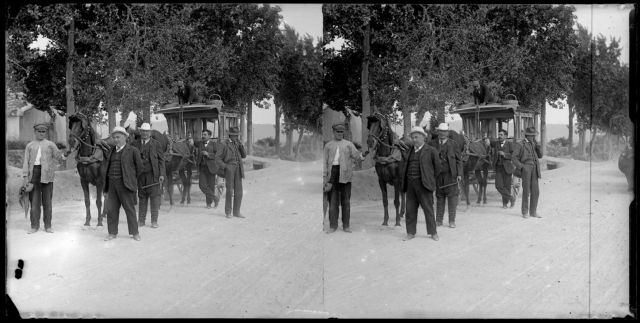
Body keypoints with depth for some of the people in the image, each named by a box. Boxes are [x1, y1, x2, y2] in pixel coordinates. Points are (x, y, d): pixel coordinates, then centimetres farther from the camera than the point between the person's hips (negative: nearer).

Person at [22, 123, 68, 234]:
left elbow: (57, 154, -1)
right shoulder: (30, 145, 14)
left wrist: (63, 155, -25)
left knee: (47, 200, 2)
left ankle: (48, 226, 7)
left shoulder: (50, 144, 12)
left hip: (46, 174, -1)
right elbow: (26, 161, 9)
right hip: (34, 173, 1)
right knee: (34, 200, -1)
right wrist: (25, 176, -1)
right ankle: (35, 226, 4)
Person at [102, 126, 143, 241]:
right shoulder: (110, 151, 14)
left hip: (125, 184, -5)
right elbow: (105, 164, 25)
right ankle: (112, 233, 13)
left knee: (130, 209, 0)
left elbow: (139, 167, 3)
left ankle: (135, 233, 8)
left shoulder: (133, 151, -2)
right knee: (111, 209, 5)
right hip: (111, 184, 5)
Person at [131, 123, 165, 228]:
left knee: (154, 196, -3)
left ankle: (154, 221, 2)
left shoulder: (156, 144, 4)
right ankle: (141, 220, 12)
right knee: (142, 197, 6)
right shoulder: (135, 144, 10)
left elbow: (161, 159, 3)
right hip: (140, 175, 2)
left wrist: (162, 174, -5)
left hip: (153, 174, -2)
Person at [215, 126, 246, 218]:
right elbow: (217, 159, -5)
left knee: (238, 192, 2)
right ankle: (228, 212, 0)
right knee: (230, 191, -10)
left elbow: (244, 156, 10)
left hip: (238, 169, 5)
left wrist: (241, 146, -5)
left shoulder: (237, 144, 16)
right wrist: (225, 167, -16)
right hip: (229, 168, -5)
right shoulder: (223, 144, -2)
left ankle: (236, 212, 8)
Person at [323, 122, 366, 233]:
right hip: (332, 173, 0)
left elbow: (356, 155, 2)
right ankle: (333, 226, 5)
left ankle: (346, 225, 8)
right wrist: (324, 177, 1)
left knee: (346, 200, 2)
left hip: (345, 175, 0)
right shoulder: (328, 145, 13)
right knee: (333, 200, 0)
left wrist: (361, 156, -19)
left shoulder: (348, 144, 13)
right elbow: (325, 162, 9)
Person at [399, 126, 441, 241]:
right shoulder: (409, 149, 12)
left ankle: (433, 232, 10)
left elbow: (437, 166, 5)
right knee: (410, 209, 6)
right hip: (410, 183, 5)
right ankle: (411, 233, 13)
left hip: (423, 184, -5)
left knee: (428, 209, 1)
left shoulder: (431, 150, -2)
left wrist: (429, 179, 9)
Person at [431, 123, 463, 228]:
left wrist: (459, 174, -5)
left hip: (450, 174, -2)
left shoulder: (453, 143, 3)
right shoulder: (434, 143, 8)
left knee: (452, 197, -2)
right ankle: (438, 220, 13)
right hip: (438, 174, 2)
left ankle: (452, 221, 3)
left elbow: (458, 159, 3)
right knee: (439, 197, 7)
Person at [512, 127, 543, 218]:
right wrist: (521, 167, -13)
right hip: (526, 167, -6)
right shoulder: (521, 144, -2)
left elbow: (540, 155, 10)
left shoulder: (534, 144, 16)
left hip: (534, 168, 6)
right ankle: (525, 212, 2)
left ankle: (533, 212, 9)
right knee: (526, 191, -6)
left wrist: (537, 145, -3)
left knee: (535, 191, 3)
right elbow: (514, 157, -4)